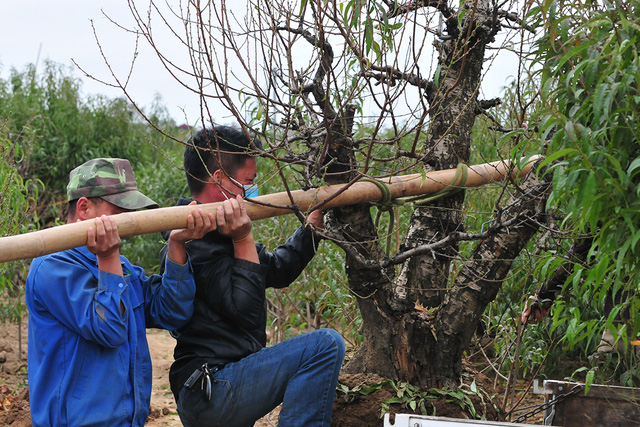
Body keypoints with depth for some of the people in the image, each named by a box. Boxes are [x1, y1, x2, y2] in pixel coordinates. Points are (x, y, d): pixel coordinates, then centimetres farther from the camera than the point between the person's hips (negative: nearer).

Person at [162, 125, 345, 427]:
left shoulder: (213, 233, 16)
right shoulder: (196, 242, -17)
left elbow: (277, 271, 22)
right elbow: (245, 311, -20)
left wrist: (315, 222, 21)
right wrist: (244, 241, -20)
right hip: (210, 389, -11)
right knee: (326, 344, -17)